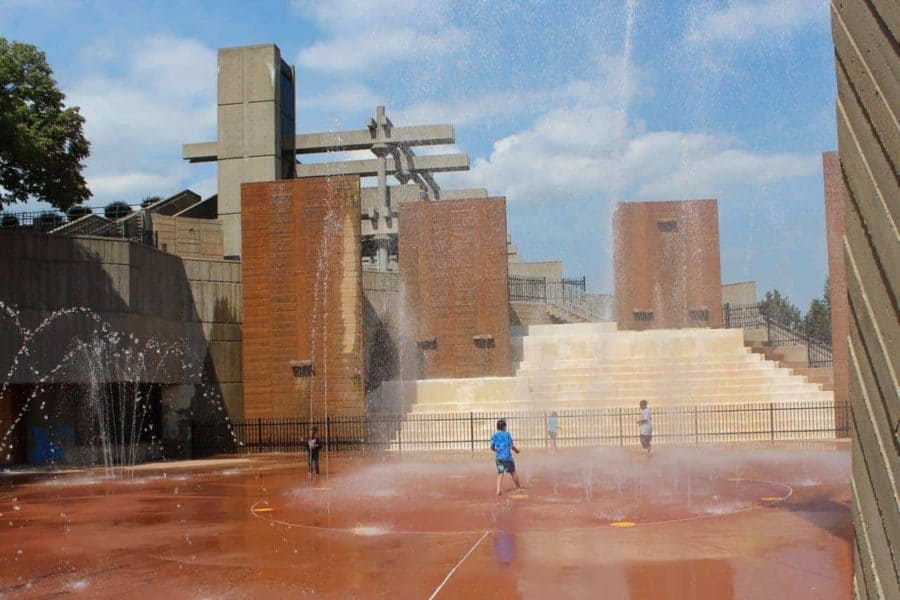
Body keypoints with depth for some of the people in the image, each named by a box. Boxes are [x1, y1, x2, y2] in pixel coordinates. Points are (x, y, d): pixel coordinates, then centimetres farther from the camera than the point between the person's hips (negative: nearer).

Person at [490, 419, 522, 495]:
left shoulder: (494, 435, 4)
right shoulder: (507, 434, -3)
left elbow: (492, 447, 5)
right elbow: (512, 446, -6)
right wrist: (516, 450, 14)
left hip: (499, 457, 2)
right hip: (508, 457, -2)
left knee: (500, 474, 4)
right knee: (513, 472, 12)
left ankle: (498, 490, -12)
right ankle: (519, 487, 28)